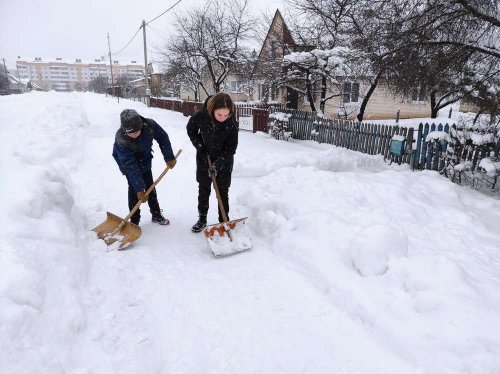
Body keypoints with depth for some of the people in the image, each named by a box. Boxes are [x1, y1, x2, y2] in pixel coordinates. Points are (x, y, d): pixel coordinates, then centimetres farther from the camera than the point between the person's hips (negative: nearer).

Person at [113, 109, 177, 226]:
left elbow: (163, 138, -14)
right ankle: (134, 221, 2)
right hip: (127, 161, -3)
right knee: (134, 188, -10)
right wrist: (139, 189, -37)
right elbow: (131, 166, -38)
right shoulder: (120, 139, -39)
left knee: (150, 186, 10)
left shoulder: (149, 125, -35)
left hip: (144, 159, 4)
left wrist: (169, 158, -16)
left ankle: (156, 215, 23)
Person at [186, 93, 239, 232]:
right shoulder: (201, 115, -24)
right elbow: (191, 129, -2)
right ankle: (202, 219, 24)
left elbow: (230, 149, -19)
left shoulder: (232, 124, -27)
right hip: (204, 157, 2)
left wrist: (217, 165, -27)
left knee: (223, 191, 4)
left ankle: (224, 221, 17)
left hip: (224, 161, -1)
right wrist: (199, 146, -9)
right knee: (203, 189, 11)